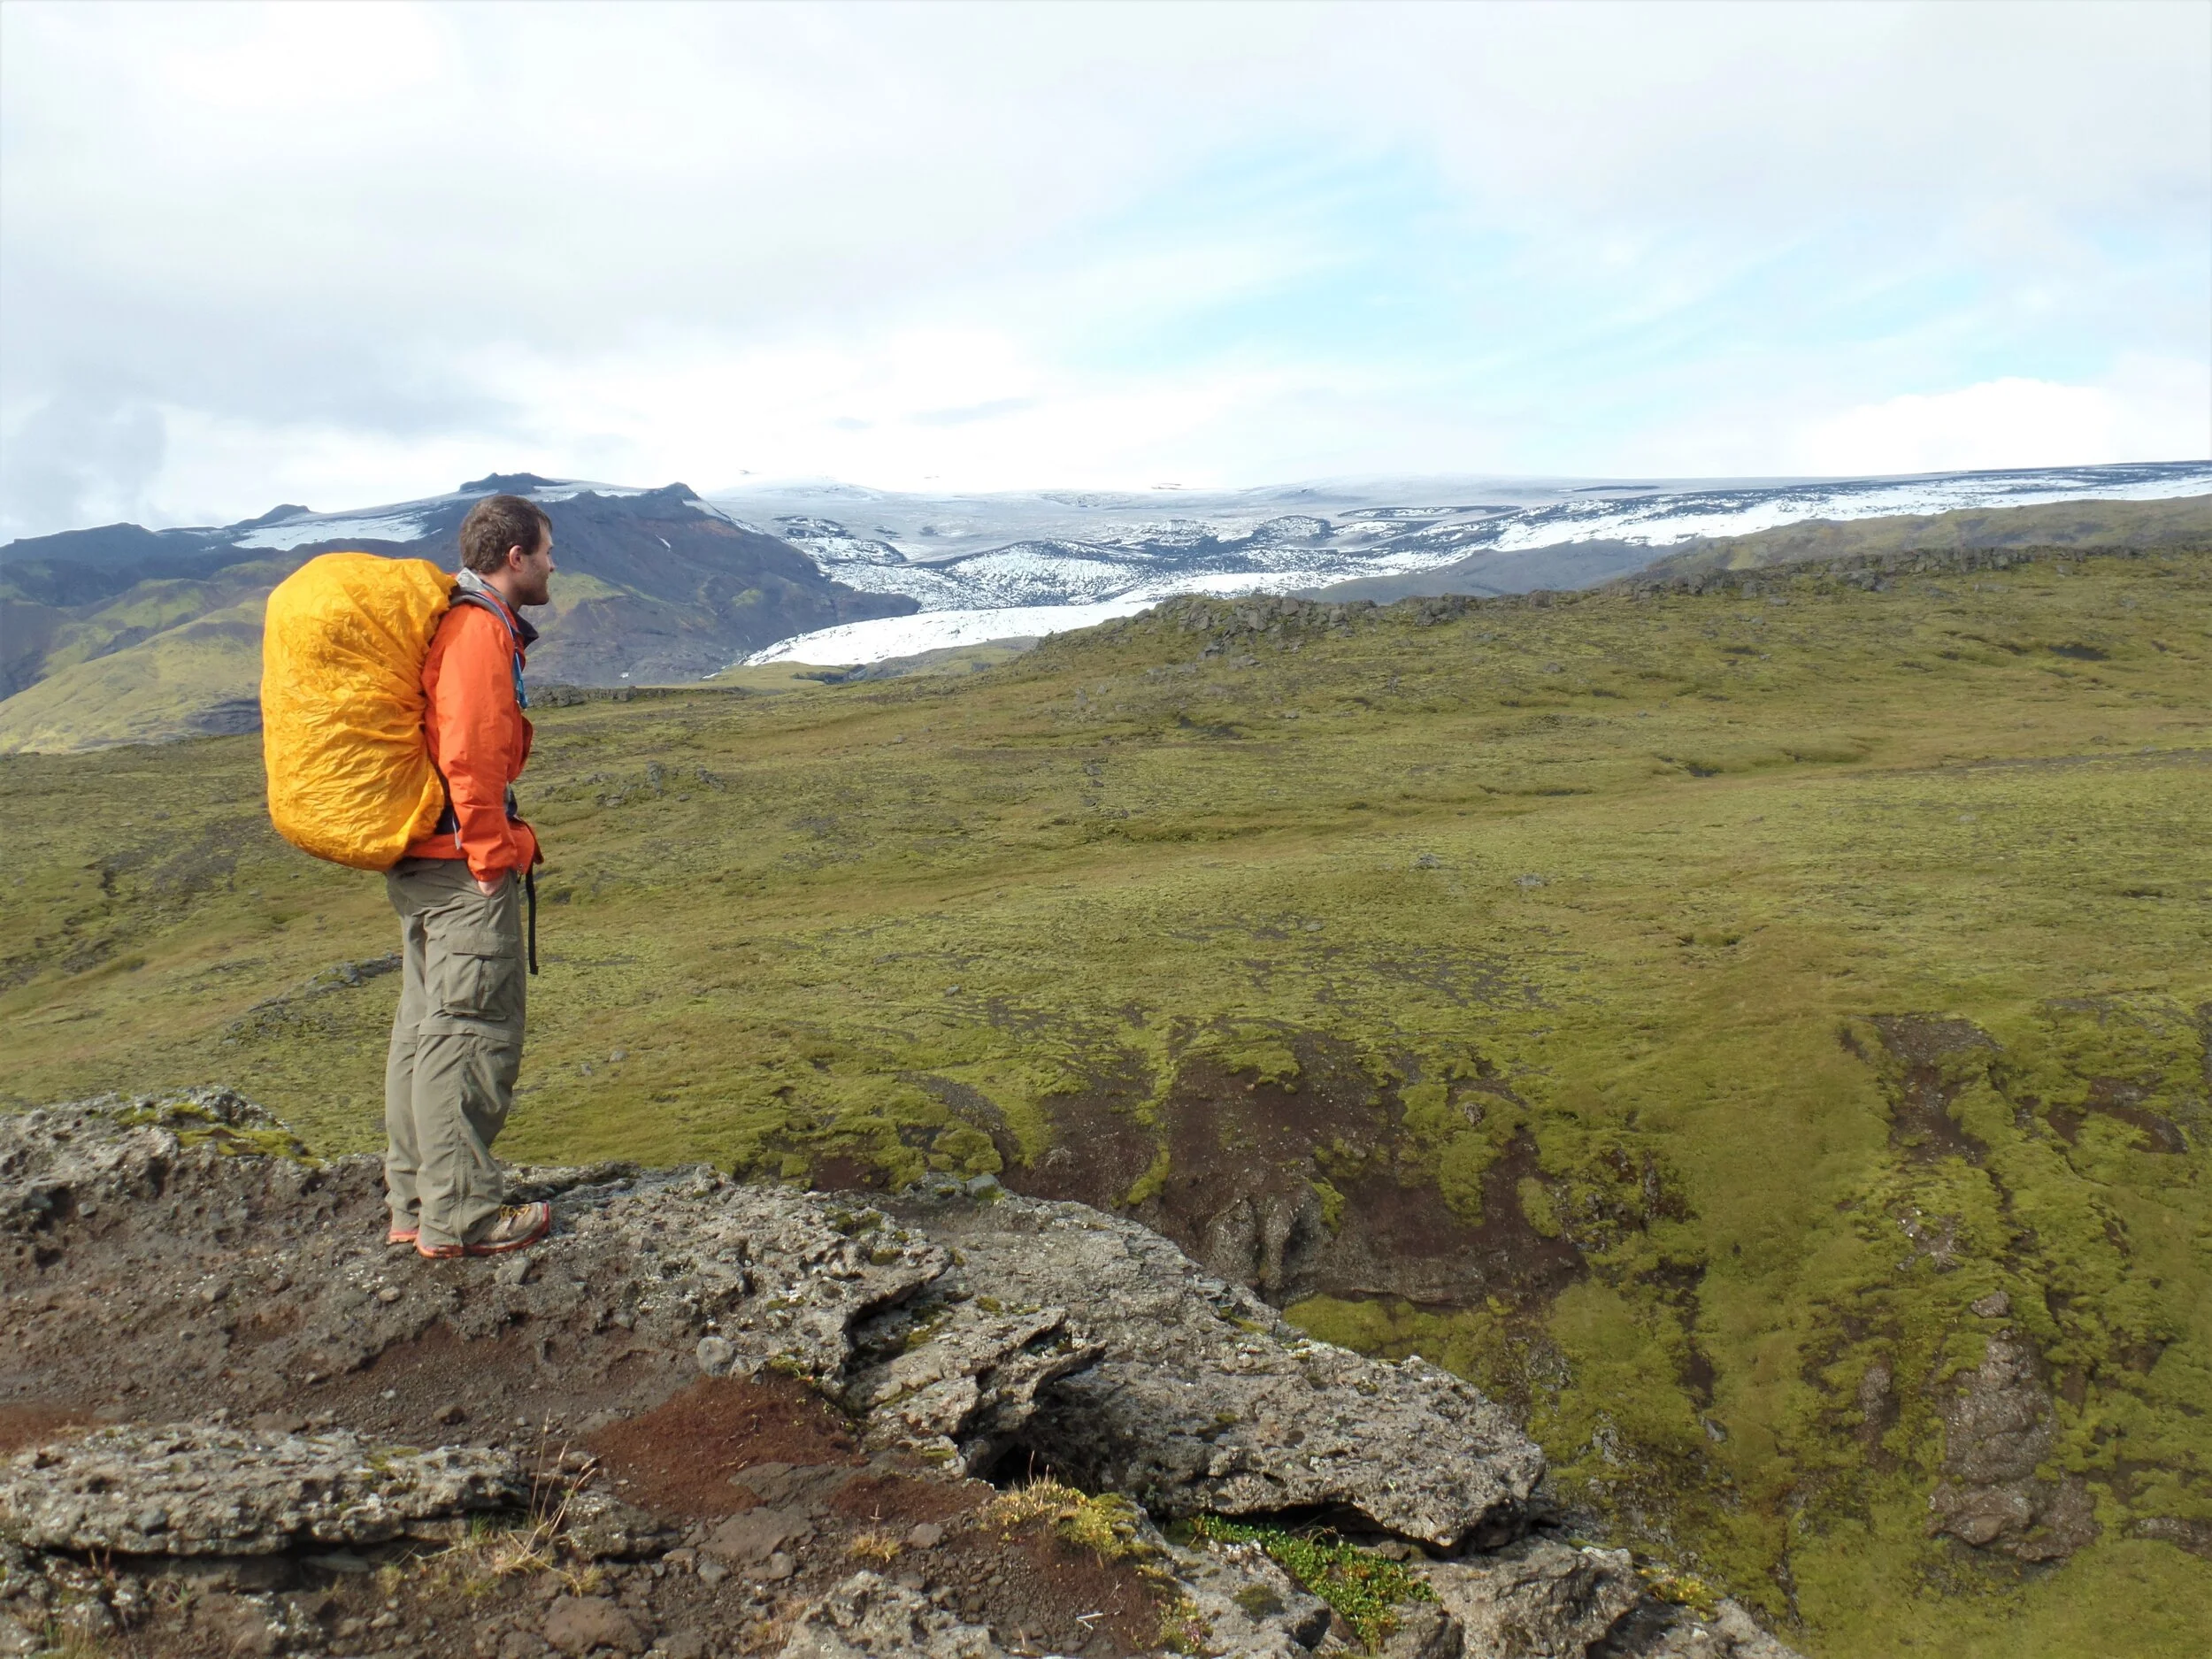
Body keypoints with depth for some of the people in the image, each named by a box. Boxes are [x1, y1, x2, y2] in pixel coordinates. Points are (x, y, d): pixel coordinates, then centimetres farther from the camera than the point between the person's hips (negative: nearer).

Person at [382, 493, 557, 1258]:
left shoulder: (446, 622, 17)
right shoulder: (480, 630, -14)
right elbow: (471, 757, -22)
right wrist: (493, 857, -17)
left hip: (419, 861, 11)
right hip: (465, 868, -11)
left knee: (426, 1027, 15)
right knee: (472, 1032, -4)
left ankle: (415, 1202, 24)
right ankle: (461, 1217, 2)